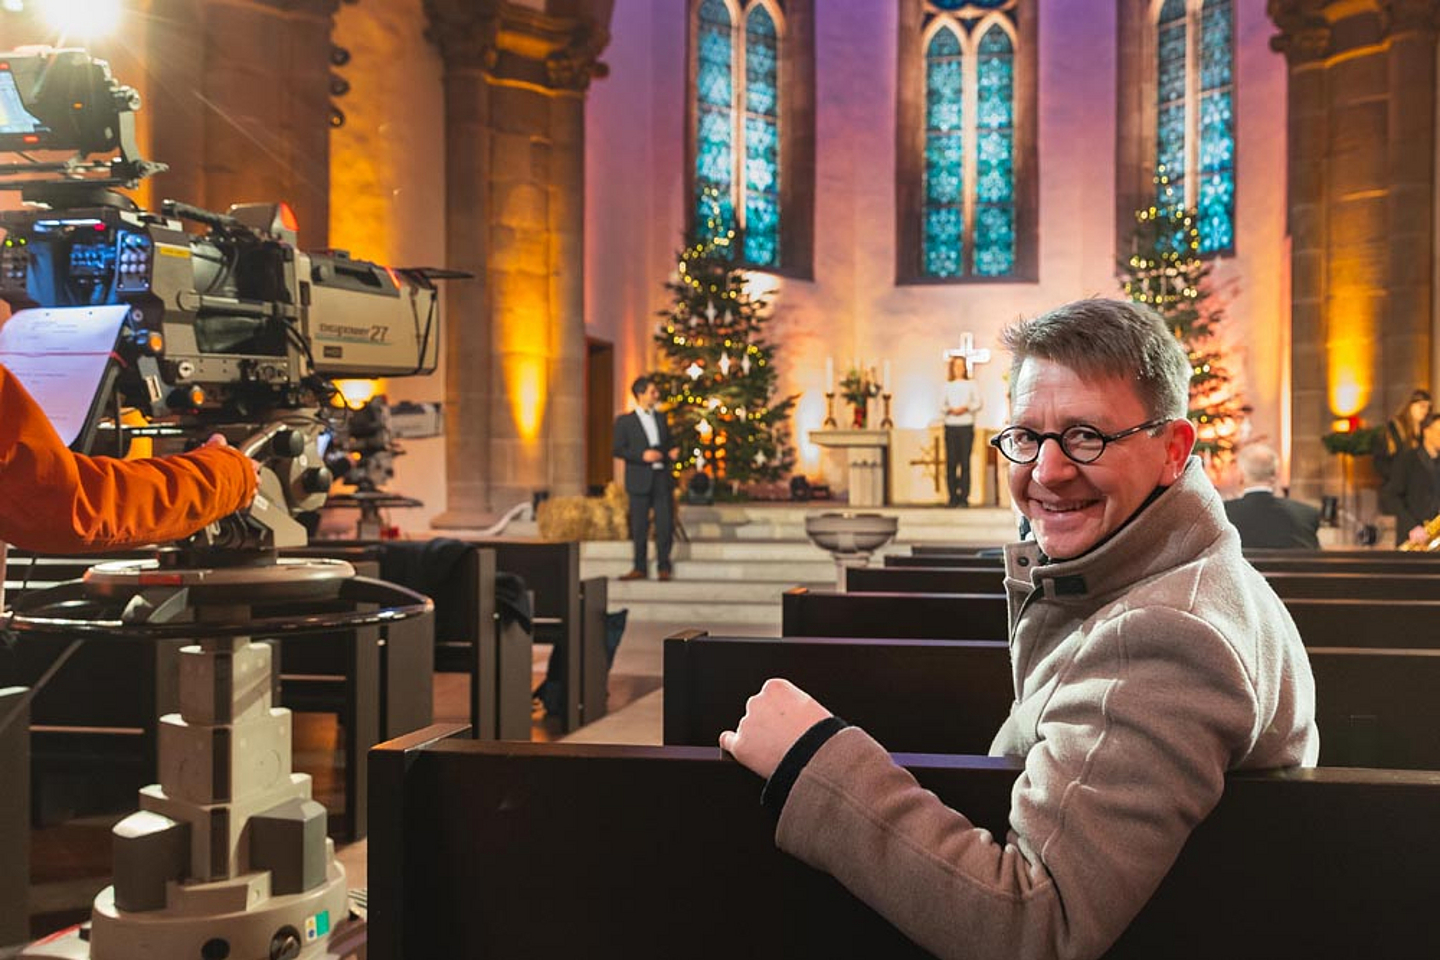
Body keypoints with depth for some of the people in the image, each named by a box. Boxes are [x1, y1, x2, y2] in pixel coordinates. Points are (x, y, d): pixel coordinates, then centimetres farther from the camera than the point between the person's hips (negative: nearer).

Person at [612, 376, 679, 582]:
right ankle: (640, 567, 12)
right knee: (639, 527, 2)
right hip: (640, 480, -3)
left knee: (665, 525, 0)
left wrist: (672, 452, -1)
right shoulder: (624, 421, 0)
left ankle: (663, 567, 9)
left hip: (662, 478, 4)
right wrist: (642, 455, -16)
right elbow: (618, 449, -6)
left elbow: (669, 442, 22)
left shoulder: (661, 418, 15)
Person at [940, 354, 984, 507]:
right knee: (951, 462, -3)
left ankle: (964, 498, -5)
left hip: (966, 426, -1)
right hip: (951, 426, 2)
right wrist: (950, 410, -11)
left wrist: (966, 408, -14)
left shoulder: (970, 384, 7)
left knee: (965, 462, -6)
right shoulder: (947, 385, 12)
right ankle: (953, 498, 1)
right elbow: (942, 405, 8)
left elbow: (979, 403, 2)